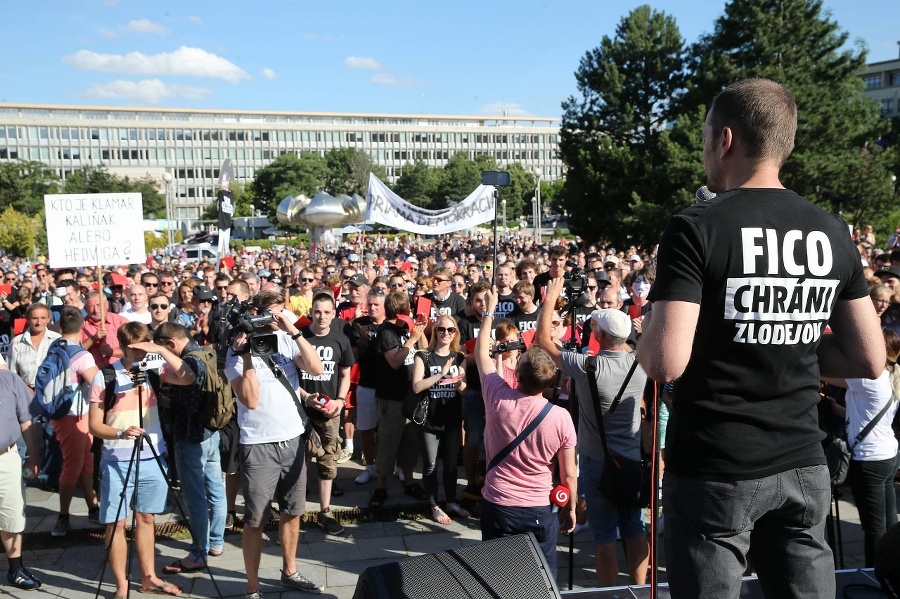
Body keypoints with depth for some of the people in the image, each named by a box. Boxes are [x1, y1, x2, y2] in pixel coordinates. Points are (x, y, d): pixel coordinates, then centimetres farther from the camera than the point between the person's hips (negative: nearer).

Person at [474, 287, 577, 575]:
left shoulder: (497, 398, -11)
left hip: (496, 505, 1)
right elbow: (568, 475, -5)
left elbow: (481, 353, 8)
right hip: (540, 510, -1)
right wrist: (571, 509, 12)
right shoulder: (561, 417, -14)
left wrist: (489, 311, 19)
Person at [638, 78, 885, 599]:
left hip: (715, 471, -5)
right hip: (803, 467, 5)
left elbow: (666, 363, -21)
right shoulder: (832, 233, 4)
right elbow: (871, 361, 6)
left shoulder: (697, 228, -13)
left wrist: (647, 334, 0)